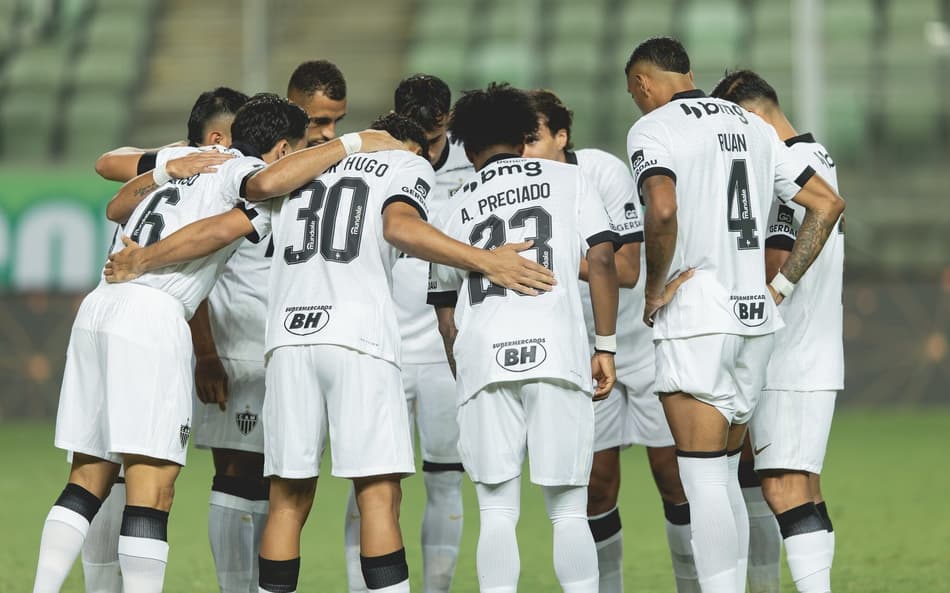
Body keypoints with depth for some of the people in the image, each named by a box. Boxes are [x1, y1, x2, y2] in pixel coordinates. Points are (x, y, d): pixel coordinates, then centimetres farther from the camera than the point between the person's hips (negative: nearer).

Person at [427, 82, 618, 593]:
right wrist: (606, 346, 8)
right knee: (568, 513, 4)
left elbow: (447, 317, 21)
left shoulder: (454, 210, 21)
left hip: (482, 358, 1)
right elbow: (601, 260, 4)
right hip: (557, 349, -1)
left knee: (497, 514, 4)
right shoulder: (565, 179, 16)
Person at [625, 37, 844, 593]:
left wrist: (654, 289, -11)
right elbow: (828, 203, 15)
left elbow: (663, 211, -24)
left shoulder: (653, 129, -5)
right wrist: (780, 286, 15)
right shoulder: (752, 126, 16)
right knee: (725, 475, 14)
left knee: (705, 480, -7)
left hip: (696, 319, -7)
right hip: (755, 319, 7)